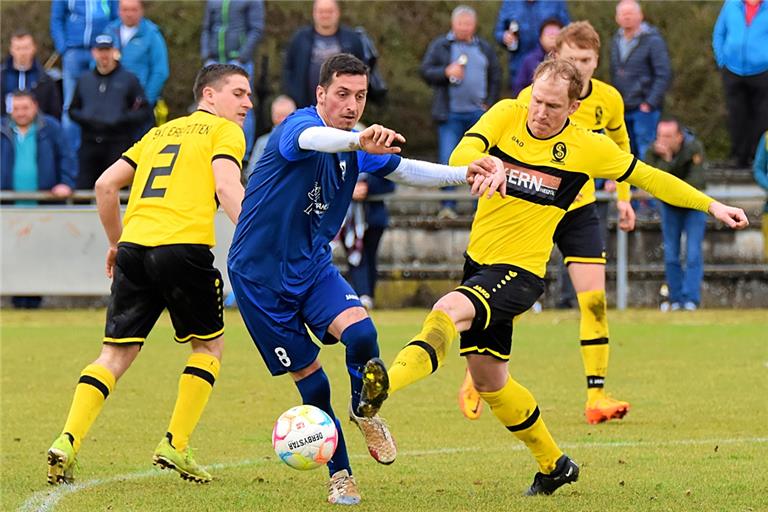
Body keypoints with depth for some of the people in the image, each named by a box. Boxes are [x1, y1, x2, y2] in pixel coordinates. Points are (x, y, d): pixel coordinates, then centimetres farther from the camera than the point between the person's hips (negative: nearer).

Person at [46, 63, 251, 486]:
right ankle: (175, 446, 6)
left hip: (134, 246, 5)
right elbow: (226, 187, -10)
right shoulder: (224, 132, 8)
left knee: (115, 353, 8)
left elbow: (106, 185, 21)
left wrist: (116, 242, 30)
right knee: (209, 344, 15)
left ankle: (67, 442, -9)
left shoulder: (159, 133, 26)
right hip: (184, 245, -5)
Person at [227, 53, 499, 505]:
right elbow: (313, 139, -47)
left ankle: (364, 411, 6)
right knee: (311, 380, -1)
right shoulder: (300, 125, -21)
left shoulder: (361, 147, 2)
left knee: (361, 333, -23)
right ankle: (341, 476, 16)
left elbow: (406, 170, 20)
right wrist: (358, 141, -69)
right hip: (260, 273, -5)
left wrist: (464, 174, 4)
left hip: (312, 265, 5)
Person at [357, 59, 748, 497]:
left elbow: (647, 177, 10)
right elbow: (461, 156, -16)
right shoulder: (507, 116, -1)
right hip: (479, 262, 5)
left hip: (519, 272, -5)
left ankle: (386, 384, -54)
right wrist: (487, 163, -40)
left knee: (450, 310, -34)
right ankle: (553, 465, 32)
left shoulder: (588, 147, -5)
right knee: (488, 382, 14)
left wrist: (711, 205, 13)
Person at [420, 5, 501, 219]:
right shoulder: (440, 46, 7)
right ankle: (447, 206, -4)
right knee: (447, 161, -7)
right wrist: (446, 72, -15)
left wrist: (489, 103, 6)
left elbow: (495, 76, 18)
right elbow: (425, 71, 2)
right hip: (450, 113, -2)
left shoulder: (484, 48, 15)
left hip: (478, 113, 2)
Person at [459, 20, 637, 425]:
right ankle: (475, 379, 22)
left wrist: (623, 197, 17)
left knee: (594, 299, -11)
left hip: (579, 209, 3)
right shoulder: (533, 98, -19)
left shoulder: (608, 100, -5)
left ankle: (596, 397, -7)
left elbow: (619, 145, 16)